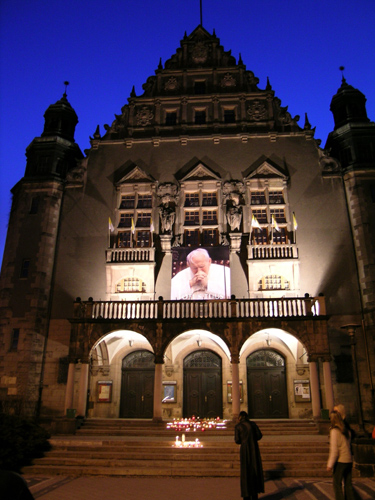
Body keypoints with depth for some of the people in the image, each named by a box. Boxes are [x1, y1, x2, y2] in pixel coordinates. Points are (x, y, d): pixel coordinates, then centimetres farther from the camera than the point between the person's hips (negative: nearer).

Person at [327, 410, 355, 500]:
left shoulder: (334, 431, -14)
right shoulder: (346, 431, 7)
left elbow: (334, 449, -16)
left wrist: (330, 464, -11)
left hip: (340, 461, -7)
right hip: (349, 461, 7)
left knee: (337, 484, 2)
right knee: (348, 484, 14)